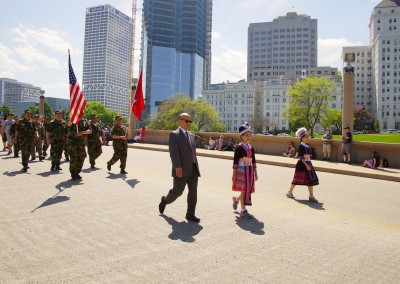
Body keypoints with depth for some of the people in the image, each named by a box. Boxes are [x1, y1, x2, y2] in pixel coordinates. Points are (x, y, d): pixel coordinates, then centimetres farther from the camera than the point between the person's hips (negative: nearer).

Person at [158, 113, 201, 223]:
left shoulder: (191, 135, 17)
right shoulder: (174, 135, -5)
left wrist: (196, 166, 16)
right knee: (177, 191, 2)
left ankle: (190, 214, 12)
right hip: (182, 169, -6)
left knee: (193, 191, 4)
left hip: (193, 169, 7)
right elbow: (173, 152, -16)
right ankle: (165, 200, 31)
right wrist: (177, 167, -24)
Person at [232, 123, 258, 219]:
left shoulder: (251, 148, 10)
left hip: (250, 172, 6)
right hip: (241, 171, -6)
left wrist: (255, 173, 12)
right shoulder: (239, 148, -7)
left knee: (248, 190, 9)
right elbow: (235, 162, -7)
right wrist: (234, 174, -10)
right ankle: (243, 210, 7)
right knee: (243, 190, -3)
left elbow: (253, 161, 14)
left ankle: (236, 199, 36)